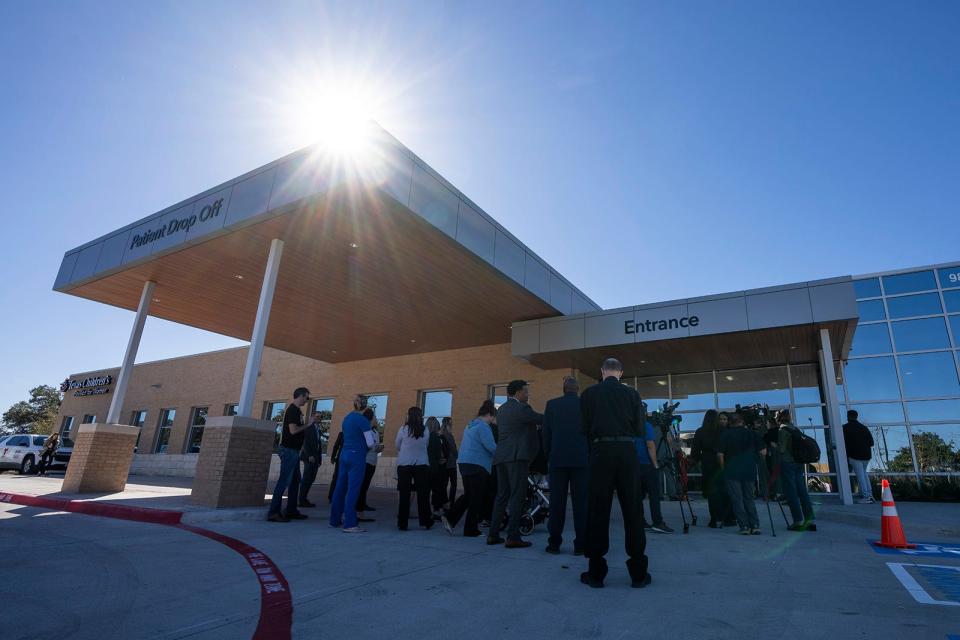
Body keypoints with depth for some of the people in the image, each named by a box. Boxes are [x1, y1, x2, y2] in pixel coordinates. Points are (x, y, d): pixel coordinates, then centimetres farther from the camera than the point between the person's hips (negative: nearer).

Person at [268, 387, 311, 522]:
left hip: (293, 450, 10)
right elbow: (293, 430, -22)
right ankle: (273, 512, -5)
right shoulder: (293, 410, -14)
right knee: (284, 480, -8)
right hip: (289, 450, -10)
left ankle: (291, 510, 20)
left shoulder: (296, 410, 16)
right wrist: (308, 424, -11)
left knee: (295, 480, 13)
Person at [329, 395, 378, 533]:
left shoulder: (347, 418, 10)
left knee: (340, 488, 13)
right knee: (353, 490, -4)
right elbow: (370, 443, -13)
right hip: (357, 455, -7)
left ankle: (335, 520, 23)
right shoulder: (362, 420, -12)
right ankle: (349, 524, -2)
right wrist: (375, 447, 10)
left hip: (344, 454, 7)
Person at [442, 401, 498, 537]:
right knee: (477, 498, 2)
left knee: (468, 495, 17)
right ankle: (471, 530, 8)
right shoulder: (483, 426, -13)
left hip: (464, 463, 9)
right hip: (477, 465, -9)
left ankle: (449, 518, 6)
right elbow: (491, 447, -22)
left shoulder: (470, 426, 15)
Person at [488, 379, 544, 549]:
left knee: (502, 495, 12)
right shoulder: (520, 408, -7)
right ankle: (513, 537, -6)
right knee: (517, 496, -5)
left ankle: (493, 534, 13)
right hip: (517, 456, -8)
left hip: (501, 457, 8)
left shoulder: (501, 409, 19)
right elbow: (542, 419, -7)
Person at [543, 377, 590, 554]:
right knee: (581, 502, 4)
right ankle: (580, 544, 6)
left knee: (557, 502, 6)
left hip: (557, 459, 1)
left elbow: (545, 434, 5)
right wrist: (591, 456, 14)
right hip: (582, 459, 0)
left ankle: (554, 543, 11)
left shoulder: (551, 404, 3)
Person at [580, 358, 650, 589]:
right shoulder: (632, 394, 5)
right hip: (627, 451, 1)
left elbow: (584, 428, 2)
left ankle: (596, 572, 8)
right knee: (631, 511, 8)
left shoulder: (589, 394, 2)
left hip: (601, 451, -1)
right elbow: (640, 429, 5)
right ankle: (638, 573, 14)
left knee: (598, 510, 4)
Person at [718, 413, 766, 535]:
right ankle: (755, 525, 8)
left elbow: (720, 454, -5)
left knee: (737, 500, 4)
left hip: (732, 471, -2)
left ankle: (744, 526, 2)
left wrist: (723, 469, 9)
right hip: (749, 471, 2)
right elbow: (763, 452, -1)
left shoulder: (725, 435, 0)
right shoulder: (752, 433, 4)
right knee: (749, 498, 15)